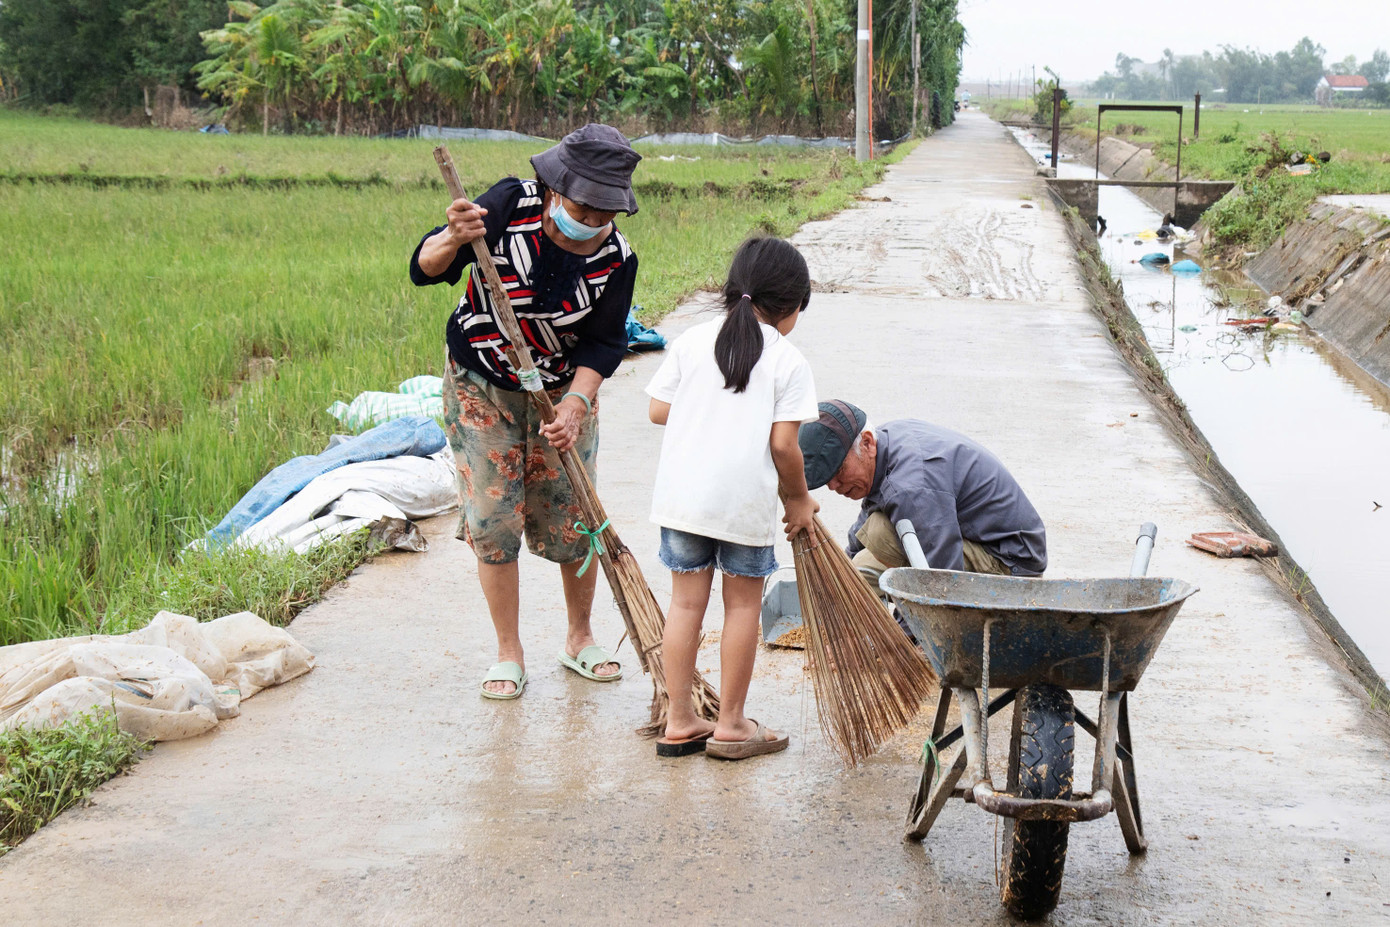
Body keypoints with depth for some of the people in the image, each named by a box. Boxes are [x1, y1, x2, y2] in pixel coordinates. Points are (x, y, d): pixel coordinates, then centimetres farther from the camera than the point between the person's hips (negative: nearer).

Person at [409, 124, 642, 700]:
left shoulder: (617, 259, -16)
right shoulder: (511, 206, -22)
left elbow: (602, 344, -9)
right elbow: (425, 270, -21)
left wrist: (576, 404, -25)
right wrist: (452, 240, -43)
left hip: (563, 391, 1)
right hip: (481, 387, -1)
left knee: (573, 521, 5)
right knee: (492, 519, -3)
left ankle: (579, 639, 28)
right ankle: (508, 654, 11)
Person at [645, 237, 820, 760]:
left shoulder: (692, 341, 5)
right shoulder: (788, 361, -5)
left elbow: (659, 411, 4)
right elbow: (783, 443, -9)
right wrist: (797, 499, 6)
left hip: (682, 494, 4)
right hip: (746, 501, -3)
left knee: (686, 601, 11)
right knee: (742, 604, 10)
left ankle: (680, 722, 16)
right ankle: (730, 725, 17)